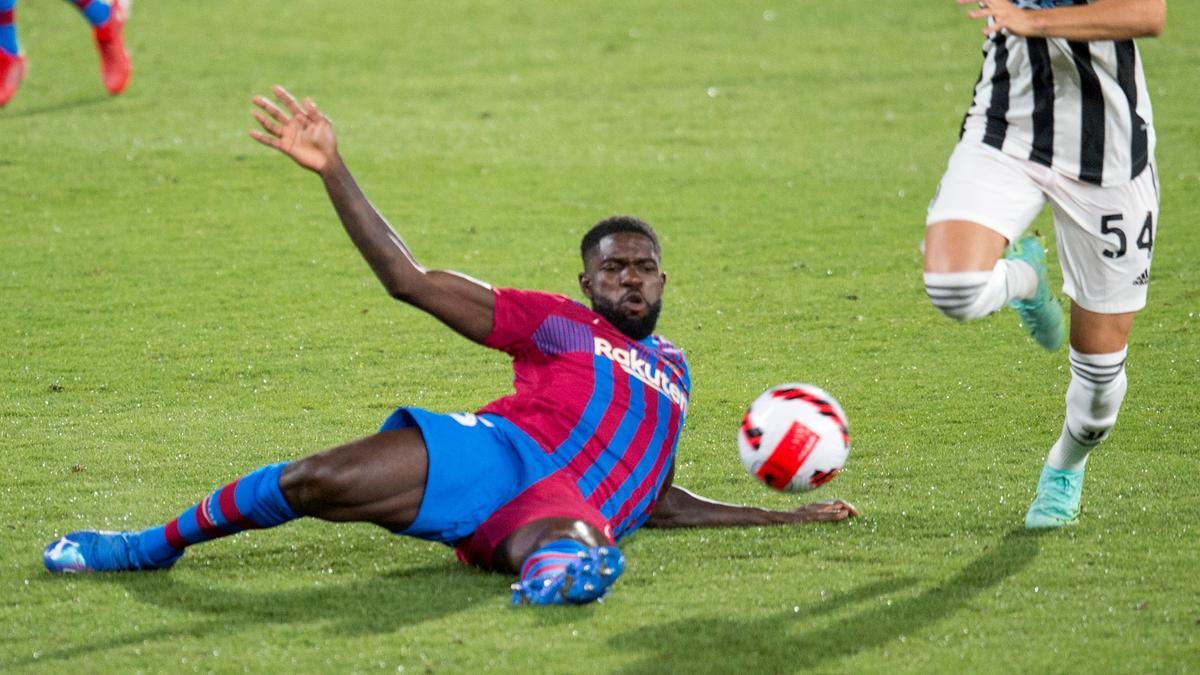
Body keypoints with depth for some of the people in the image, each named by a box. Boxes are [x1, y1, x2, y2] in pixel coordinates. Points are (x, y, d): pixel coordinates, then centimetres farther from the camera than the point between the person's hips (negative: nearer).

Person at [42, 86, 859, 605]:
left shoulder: (674, 371, 34)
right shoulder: (554, 323, 20)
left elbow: (659, 503, 40)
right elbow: (411, 280, 11)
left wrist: (786, 515, 35)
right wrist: (333, 171, 3)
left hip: (574, 506, 2)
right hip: (499, 454, -2)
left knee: (571, 539, -39)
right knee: (316, 483, -20)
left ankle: (559, 566, -73)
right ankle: (158, 544, -2)